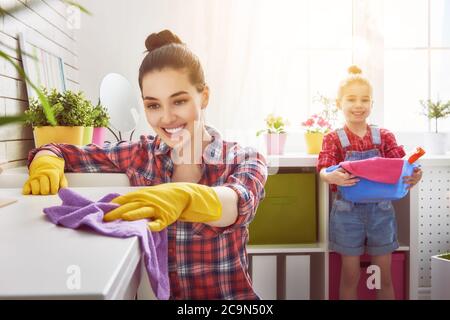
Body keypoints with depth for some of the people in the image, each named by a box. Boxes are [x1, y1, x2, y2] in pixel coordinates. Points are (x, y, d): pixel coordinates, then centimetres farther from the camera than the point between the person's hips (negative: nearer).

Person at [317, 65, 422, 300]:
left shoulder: (384, 137, 3)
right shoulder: (334, 139, -3)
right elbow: (324, 169, -16)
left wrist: (413, 175, -29)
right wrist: (331, 176, -40)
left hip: (380, 210, 2)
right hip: (348, 212, -2)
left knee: (384, 277, 13)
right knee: (350, 276, 9)